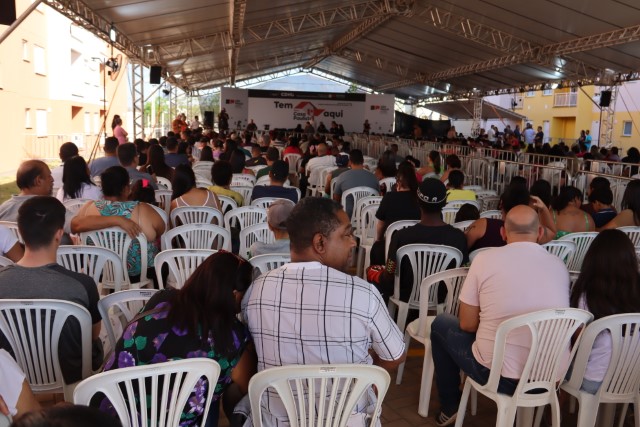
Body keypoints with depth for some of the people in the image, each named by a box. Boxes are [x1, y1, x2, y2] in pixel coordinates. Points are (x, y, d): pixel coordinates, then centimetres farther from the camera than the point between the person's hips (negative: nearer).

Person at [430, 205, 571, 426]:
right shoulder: (559, 265, 2)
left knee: (441, 324, 21)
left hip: (499, 376, -4)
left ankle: (450, 407, 33)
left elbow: (467, 325, -3)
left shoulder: (485, 258, -9)